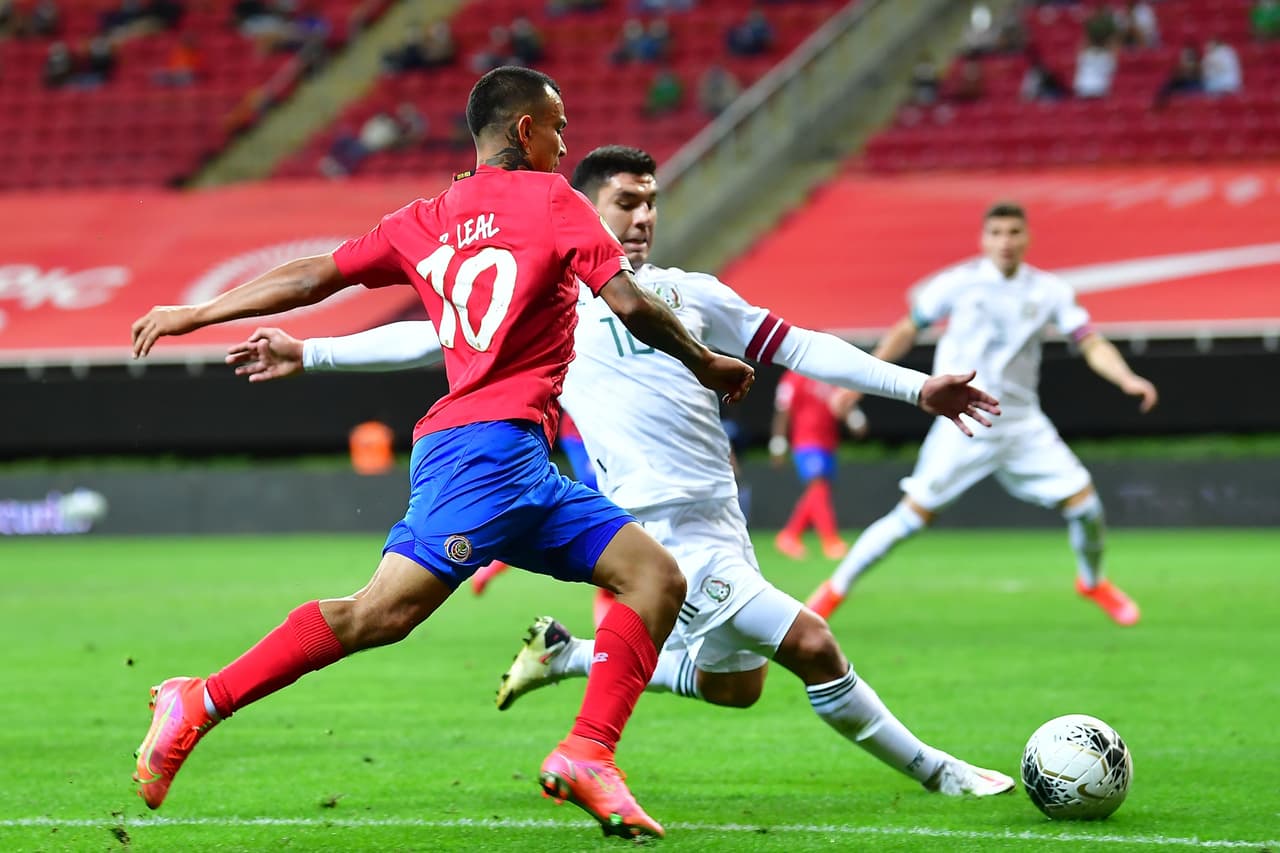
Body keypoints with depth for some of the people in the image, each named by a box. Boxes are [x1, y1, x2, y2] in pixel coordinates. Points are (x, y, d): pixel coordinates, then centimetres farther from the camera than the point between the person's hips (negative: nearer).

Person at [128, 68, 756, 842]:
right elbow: (630, 304, -6)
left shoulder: (425, 223, 20)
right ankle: (203, 703, -16)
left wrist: (196, 314, 26)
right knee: (386, 610, -15)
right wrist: (707, 365, 9)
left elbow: (314, 277, 19)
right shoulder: (550, 200, 1)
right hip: (492, 440, -9)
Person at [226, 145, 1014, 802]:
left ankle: (567, 655, 32)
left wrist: (915, 386, 8)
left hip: (720, 521, 7)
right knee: (811, 645, -15)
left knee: (735, 684, 20)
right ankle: (932, 771, 0)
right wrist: (311, 353, 0)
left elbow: (795, 345, 12)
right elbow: (435, 336, 3)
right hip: (662, 534, -7)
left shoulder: (690, 293, 11)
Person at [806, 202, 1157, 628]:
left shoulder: (1048, 290, 1)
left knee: (1082, 499, -6)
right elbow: (907, 330, 5)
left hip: (1022, 424, 3)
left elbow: (1092, 344, -1)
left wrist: (1127, 379, -20)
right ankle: (836, 588, 3)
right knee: (916, 513, -11)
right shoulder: (959, 283, -5)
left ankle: (1093, 582, 23)